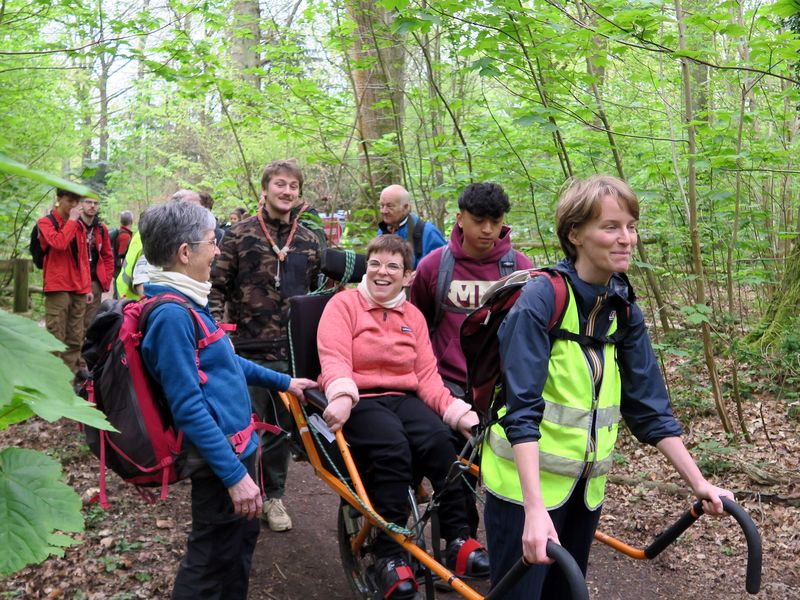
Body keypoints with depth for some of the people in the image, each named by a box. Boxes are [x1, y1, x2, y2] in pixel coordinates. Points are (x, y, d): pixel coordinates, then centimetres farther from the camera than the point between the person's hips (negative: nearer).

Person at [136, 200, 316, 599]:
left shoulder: (186, 304, 9)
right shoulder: (171, 314, -23)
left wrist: (284, 382, 26)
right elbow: (188, 407, -26)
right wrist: (234, 475, -25)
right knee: (214, 559, 5)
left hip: (237, 443, 10)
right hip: (222, 456, -10)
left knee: (243, 536, 25)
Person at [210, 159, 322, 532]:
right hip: (249, 348, -3)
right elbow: (216, 287, 0)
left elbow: (318, 291, 17)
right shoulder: (240, 236, -1)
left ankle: (273, 496, 26)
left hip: (292, 351, 3)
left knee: (283, 425, 10)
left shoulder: (308, 242, 9)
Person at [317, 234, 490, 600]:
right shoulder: (343, 304, 1)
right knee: (392, 447, -33)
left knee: (439, 440, -27)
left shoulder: (413, 316, 15)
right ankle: (388, 556, -24)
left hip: (403, 398, 4)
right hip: (355, 401, -4)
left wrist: (457, 412, -10)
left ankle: (458, 541, -18)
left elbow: (427, 375, 6)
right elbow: (334, 359, -15)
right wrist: (341, 398, -36)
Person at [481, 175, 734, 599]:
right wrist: (535, 509, -32)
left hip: (585, 485, 6)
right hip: (525, 484, -6)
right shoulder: (541, 299, -19)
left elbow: (648, 405, 5)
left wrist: (698, 483, 0)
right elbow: (522, 410, -25)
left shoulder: (624, 310, 1)